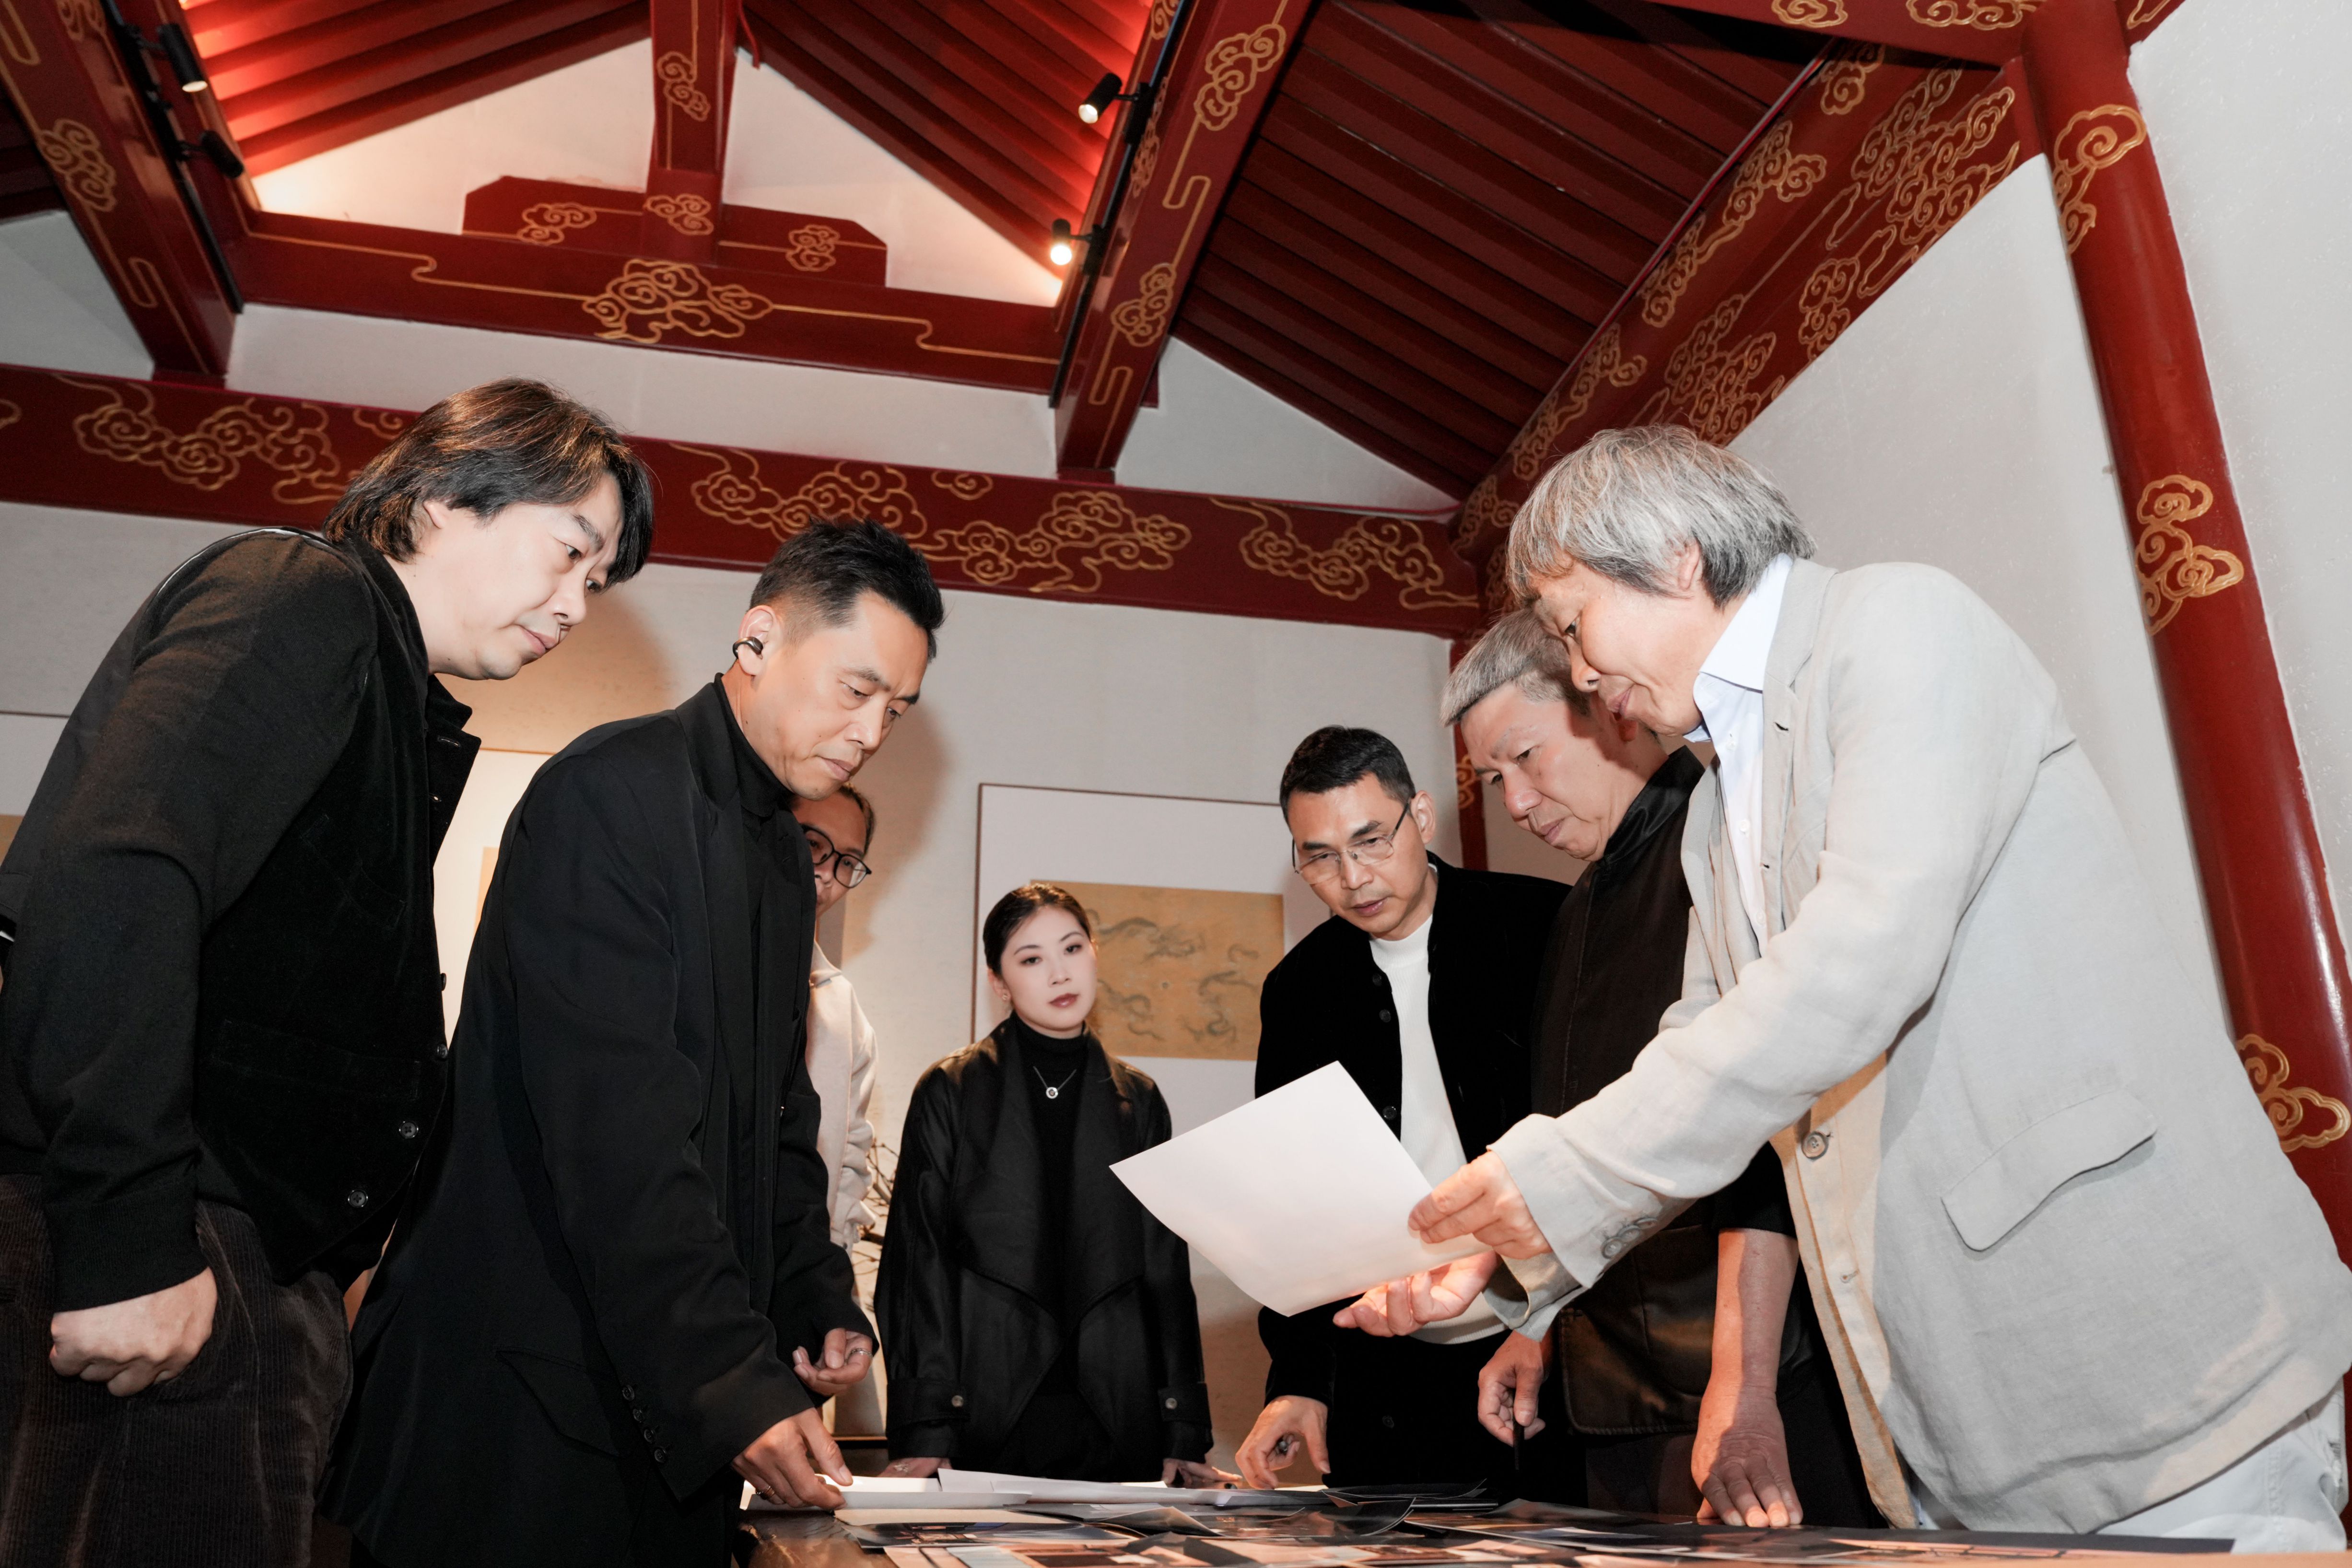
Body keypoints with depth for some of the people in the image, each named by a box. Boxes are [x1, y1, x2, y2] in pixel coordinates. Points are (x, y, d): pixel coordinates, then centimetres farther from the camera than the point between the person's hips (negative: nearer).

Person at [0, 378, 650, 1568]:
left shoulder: (399, 710, 21)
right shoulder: (305, 597, -7)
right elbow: (114, 879, -23)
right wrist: (128, 1242, -26)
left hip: (262, 1257, 9)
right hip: (158, 1259, -9)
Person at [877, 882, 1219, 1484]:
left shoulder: (1138, 1101, 10)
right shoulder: (950, 1092, 1)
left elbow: (1166, 1270, 11)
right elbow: (920, 1265, -2)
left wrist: (1186, 1433, 5)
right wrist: (923, 1434, -10)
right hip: (985, 1421, -2)